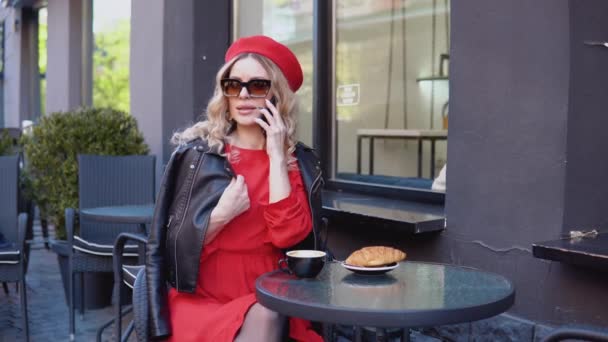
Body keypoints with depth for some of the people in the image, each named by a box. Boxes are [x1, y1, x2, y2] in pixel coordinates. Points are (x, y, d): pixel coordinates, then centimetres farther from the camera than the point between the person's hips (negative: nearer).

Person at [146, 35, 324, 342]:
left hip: (269, 304, 2)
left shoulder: (299, 162, 4)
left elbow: (289, 234, -12)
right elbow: (171, 246, -2)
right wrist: (223, 214, -18)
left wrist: (276, 156, -11)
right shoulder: (196, 153, 0)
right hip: (202, 301, -2)